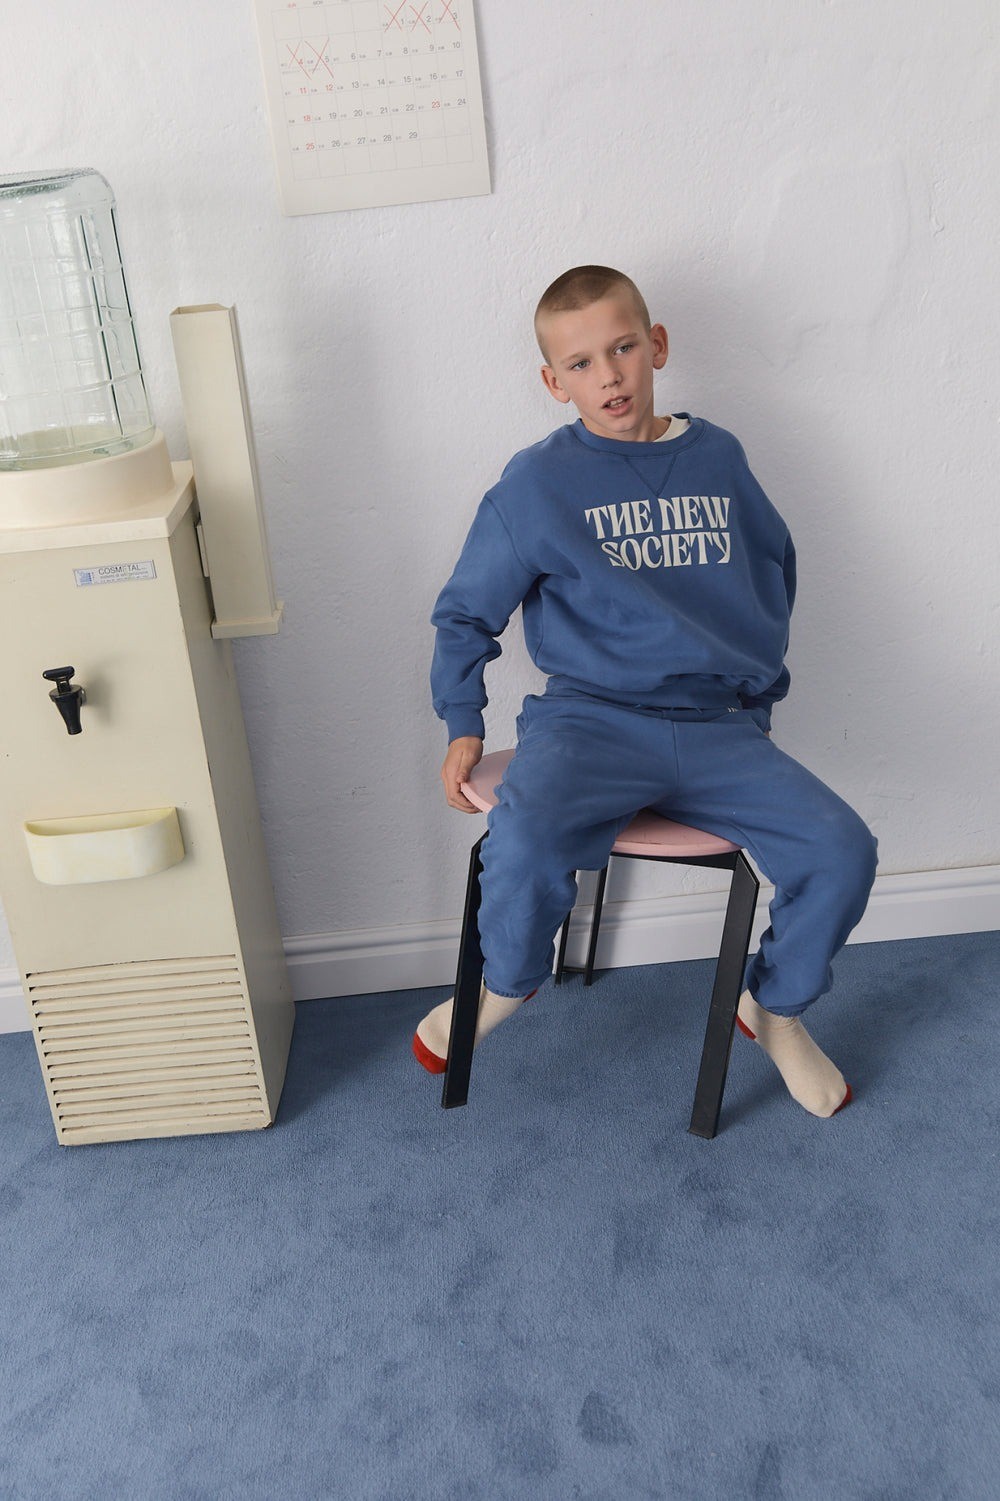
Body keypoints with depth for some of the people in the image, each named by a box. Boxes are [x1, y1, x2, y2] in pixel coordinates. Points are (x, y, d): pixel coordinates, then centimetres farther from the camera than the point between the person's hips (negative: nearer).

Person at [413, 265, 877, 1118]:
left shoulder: (718, 456, 8)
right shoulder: (537, 484, -1)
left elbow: (775, 569, 23)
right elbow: (466, 613, 8)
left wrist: (760, 690, 21)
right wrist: (463, 726, 0)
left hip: (719, 728, 3)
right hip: (591, 719, -3)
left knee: (842, 852, -14)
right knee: (525, 840, -32)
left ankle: (776, 1008, 17)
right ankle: (508, 985, 4)